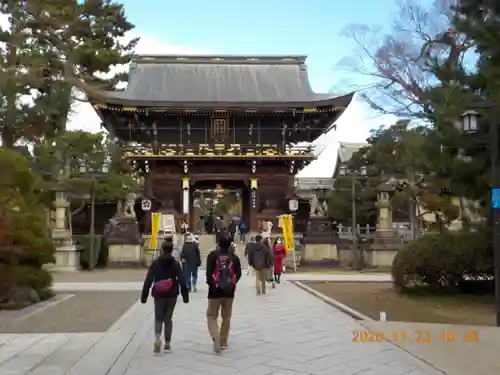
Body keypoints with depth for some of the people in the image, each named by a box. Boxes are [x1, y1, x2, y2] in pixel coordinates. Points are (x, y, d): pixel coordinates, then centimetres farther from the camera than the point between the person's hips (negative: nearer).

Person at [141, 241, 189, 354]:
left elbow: (148, 280, -3)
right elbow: (182, 281, -4)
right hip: (172, 295, 0)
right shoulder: (175, 264, -1)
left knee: (158, 318, 11)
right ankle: (167, 344, 11)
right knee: (168, 319, 11)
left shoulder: (155, 263, -1)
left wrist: (144, 296, 1)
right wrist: (185, 295, 1)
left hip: (158, 295, 0)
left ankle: (157, 338, -14)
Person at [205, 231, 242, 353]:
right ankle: (223, 342, 22)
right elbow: (238, 274, 0)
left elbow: (209, 272, -12)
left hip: (215, 290, -3)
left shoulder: (213, 255, -9)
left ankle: (216, 338, -16)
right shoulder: (234, 257, 0)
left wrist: (211, 284, 5)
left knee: (211, 316, 7)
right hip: (229, 291, 3)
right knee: (226, 317, 16)